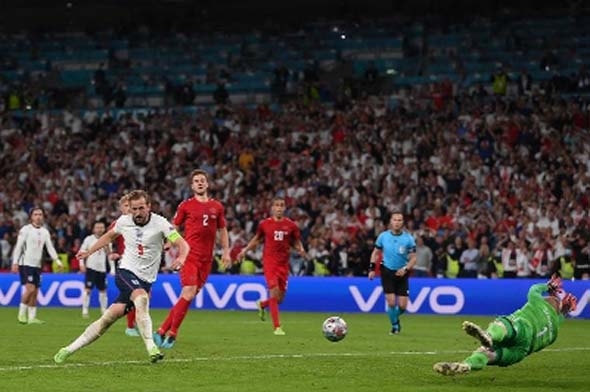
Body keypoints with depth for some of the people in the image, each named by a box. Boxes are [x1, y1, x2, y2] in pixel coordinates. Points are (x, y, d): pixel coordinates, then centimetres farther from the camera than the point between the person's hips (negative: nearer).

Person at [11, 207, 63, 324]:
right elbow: (18, 246, -7)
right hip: (26, 264, -6)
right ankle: (22, 314, -5)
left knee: (35, 292, 4)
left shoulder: (45, 232, 12)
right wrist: (15, 262, -13)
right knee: (30, 289, -17)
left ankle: (32, 317, 8)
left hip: (37, 265, 6)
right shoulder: (26, 229, -5)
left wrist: (57, 260, -1)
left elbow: (50, 247, 12)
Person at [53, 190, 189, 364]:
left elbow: (183, 244, -19)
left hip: (145, 280, 0)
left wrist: (181, 257, -40)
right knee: (141, 298, -32)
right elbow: (110, 235, 23)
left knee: (109, 317, -8)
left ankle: (69, 350, 1)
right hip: (126, 271, 0)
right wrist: (89, 251, 26)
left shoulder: (159, 223, -10)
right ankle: (151, 347, -32)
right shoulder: (124, 221, 0)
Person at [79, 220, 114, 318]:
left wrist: (112, 268, 7)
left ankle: (104, 311, 18)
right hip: (91, 268, -3)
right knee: (87, 289, -10)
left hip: (102, 269, 3)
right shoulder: (89, 239, -2)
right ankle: (85, 311, -5)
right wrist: (81, 263, -11)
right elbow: (82, 251, 0)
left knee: (103, 291, 7)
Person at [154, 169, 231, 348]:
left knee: (188, 296, 3)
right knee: (189, 292, -17)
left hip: (206, 259, 4)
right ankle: (171, 333, -8)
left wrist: (226, 252, 12)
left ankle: (163, 330, 11)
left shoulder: (217, 207, 11)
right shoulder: (186, 206, 2)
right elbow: (173, 229, 6)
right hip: (189, 256, -4)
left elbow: (222, 231, 20)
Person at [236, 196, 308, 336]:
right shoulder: (264, 224, 1)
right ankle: (277, 327, -10)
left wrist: (301, 251, -9)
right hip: (269, 262, -3)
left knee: (280, 298, 5)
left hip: (283, 264, 3)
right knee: (274, 291, -17)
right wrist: (245, 250, 7)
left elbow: (296, 242, 11)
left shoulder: (291, 225, 3)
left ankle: (262, 304, 39)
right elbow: (257, 239, 16)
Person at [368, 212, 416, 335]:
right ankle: (395, 325, 15)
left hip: (402, 273, 0)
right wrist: (372, 268, 0)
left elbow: (413, 258, -3)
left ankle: (396, 318, 31)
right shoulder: (383, 236, -3)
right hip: (387, 271, 0)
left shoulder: (408, 238, -7)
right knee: (391, 302, -9)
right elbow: (375, 253, 10)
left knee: (402, 305, -3)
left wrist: (405, 269, -20)